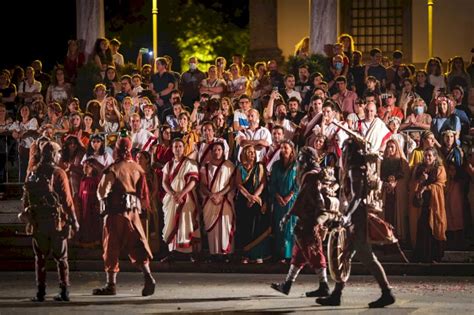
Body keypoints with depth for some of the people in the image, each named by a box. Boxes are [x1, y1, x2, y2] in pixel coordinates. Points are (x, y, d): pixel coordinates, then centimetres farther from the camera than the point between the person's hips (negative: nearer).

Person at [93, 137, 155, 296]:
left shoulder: (113, 169, -10)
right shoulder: (137, 168, 5)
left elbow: (101, 191, -12)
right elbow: (144, 192, 6)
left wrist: (104, 198, 8)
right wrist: (143, 206, 16)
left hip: (116, 211, -4)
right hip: (133, 211, 4)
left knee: (112, 247, 4)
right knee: (137, 245, 6)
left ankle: (111, 284, 7)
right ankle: (148, 276, -11)